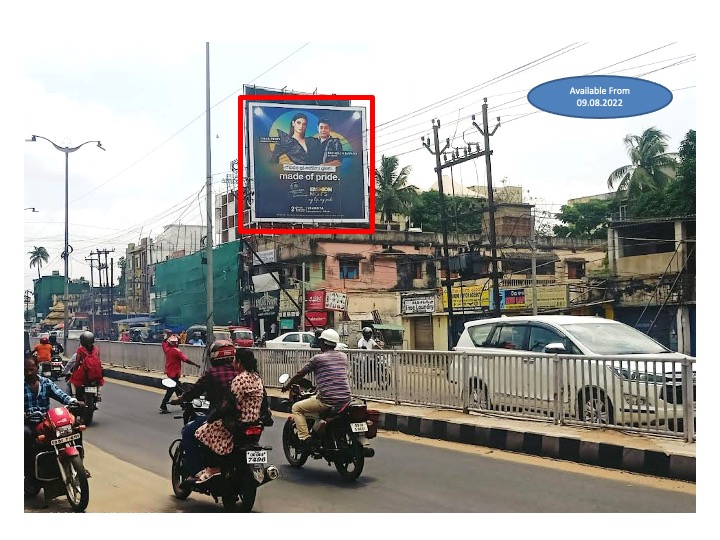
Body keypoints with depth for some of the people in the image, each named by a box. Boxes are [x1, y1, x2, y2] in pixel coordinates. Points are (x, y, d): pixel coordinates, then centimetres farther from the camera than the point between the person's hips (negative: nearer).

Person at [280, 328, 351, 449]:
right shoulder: (343, 356, 11)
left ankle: (304, 438, -3)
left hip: (327, 400, -6)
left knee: (296, 408, 11)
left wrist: (287, 384, 23)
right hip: (345, 400, 6)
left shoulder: (318, 358, -4)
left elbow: (300, 374, 6)